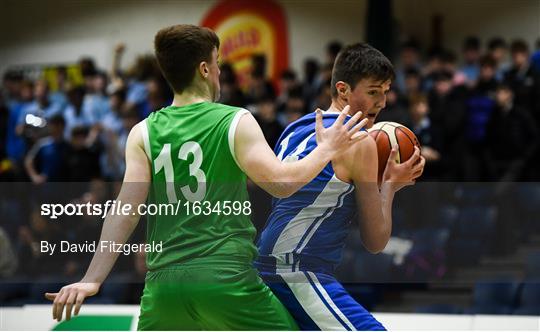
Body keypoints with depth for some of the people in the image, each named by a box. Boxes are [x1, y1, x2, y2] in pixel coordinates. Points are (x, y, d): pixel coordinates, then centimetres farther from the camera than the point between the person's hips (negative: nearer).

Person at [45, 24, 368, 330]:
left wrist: (92, 279, -3)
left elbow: (126, 212, -1)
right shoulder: (236, 122, 0)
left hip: (165, 282, 3)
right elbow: (281, 182, -7)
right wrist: (327, 149, 8)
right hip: (227, 278, -3)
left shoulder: (143, 133, 7)